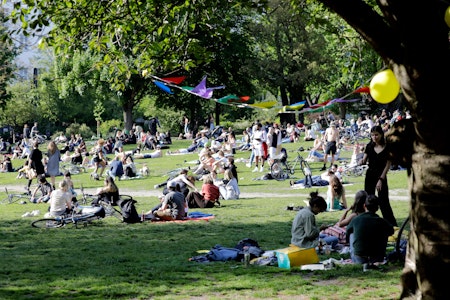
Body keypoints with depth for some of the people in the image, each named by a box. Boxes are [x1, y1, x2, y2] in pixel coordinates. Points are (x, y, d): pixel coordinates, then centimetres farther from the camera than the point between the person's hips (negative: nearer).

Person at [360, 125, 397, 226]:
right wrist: (362, 161, -26)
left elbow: (388, 165, -9)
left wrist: (381, 179, -12)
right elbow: (365, 159, -1)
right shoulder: (369, 146, 1)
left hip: (381, 176, -4)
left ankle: (392, 225, -2)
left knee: (383, 201, -8)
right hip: (370, 175, 4)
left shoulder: (387, 148, -10)